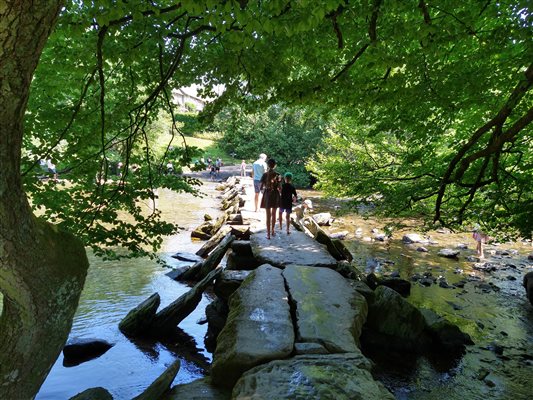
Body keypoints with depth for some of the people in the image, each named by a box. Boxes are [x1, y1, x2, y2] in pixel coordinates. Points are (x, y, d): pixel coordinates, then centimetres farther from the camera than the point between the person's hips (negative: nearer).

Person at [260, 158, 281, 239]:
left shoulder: (265, 175, -10)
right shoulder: (277, 175, -8)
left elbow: (260, 188, -9)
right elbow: (280, 188, -8)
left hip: (267, 195, -1)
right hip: (275, 195, 1)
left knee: (268, 216, 7)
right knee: (273, 214, 18)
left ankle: (268, 234, 7)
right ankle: (272, 231, 30)